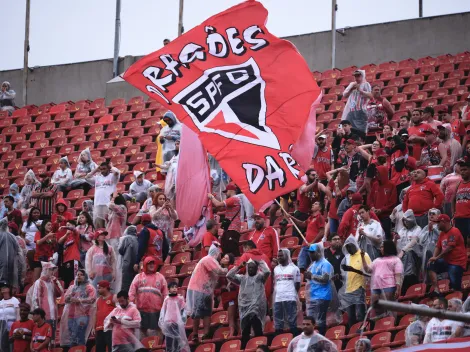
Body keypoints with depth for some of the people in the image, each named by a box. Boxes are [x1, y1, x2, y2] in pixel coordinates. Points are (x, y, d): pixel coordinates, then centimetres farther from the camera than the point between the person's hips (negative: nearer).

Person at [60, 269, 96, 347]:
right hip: (71, 314, 5)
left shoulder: (89, 287, 6)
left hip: (82, 315, -5)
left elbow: (92, 299, -7)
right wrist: (69, 297, -6)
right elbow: (65, 298, 17)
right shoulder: (72, 287, 23)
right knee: (71, 338, 0)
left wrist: (79, 300, -15)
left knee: (80, 337, -13)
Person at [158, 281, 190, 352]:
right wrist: (161, 319, 9)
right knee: (168, 338, 5)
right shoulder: (167, 299, 6)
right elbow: (163, 310, 13)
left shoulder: (180, 298, 0)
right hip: (168, 322, 2)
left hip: (177, 322, -2)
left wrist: (183, 319, -3)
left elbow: (183, 310, 2)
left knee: (177, 338, -2)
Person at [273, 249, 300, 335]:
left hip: (290, 299, -5)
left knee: (292, 321, -5)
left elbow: (297, 284, 6)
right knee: (278, 322, 4)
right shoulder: (276, 269, 17)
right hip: (277, 299, 5)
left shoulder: (294, 268, 3)